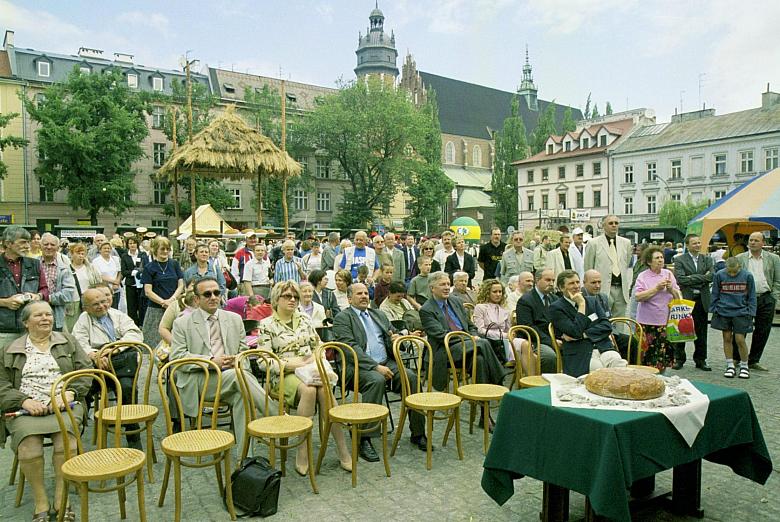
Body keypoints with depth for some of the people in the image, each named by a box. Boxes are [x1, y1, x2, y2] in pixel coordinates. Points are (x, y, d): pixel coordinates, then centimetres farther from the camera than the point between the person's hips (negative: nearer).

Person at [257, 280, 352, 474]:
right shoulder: (267, 324, 2)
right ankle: (302, 451, -25)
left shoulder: (304, 319, 16)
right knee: (309, 391, -36)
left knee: (325, 389, -31)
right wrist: (291, 364, -15)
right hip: (285, 375, -3)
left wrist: (315, 358, -3)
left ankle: (342, 449, -28)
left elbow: (319, 346, 19)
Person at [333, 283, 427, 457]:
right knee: (376, 380, -36)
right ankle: (365, 439, -29)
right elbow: (351, 348, -10)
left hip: (386, 362, 5)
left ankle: (418, 433, -11)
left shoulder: (379, 315, 22)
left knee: (411, 377, -21)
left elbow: (390, 340, 25)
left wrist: (395, 340, -2)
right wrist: (376, 366, -20)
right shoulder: (342, 318, 3)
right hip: (359, 367, -5)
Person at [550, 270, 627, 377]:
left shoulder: (593, 301, 20)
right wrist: (581, 305, -4)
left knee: (621, 367, -28)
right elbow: (576, 332, -9)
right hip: (579, 356, -4)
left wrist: (583, 334, -6)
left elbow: (607, 326, 8)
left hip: (604, 348, 5)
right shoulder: (556, 308, 3)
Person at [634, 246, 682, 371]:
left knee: (664, 353, 3)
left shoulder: (668, 274, 10)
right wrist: (656, 288, -16)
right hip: (648, 322, -3)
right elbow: (638, 297, -13)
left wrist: (671, 289, -8)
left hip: (666, 321, 3)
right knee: (648, 353, -2)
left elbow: (678, 297, 11)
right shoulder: (643, 276, -1)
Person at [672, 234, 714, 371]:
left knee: (701, 332, 9)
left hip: (702, 300, 3)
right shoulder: (679, 260, -1)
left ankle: (700, 359, 20)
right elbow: (680, 279, -15)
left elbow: (711, 277, -5)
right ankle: (679, 359, 14)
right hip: (685, 299, -3)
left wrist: (693, 278, -12)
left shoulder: (707, 259, 10)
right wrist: (701, 278, -11)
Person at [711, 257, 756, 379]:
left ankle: (744, 367, 16)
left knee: (740, 339, -3)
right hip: (723, 312, 1)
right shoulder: (719, 275, -3)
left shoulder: (747, 276, -5)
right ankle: (730, 366, 18)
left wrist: (751, 313, 0)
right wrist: (714, 310, 5)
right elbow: (715, 295, 7)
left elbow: (752, 296, 4)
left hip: (741, 312, -1)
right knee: (727, 338, 7)